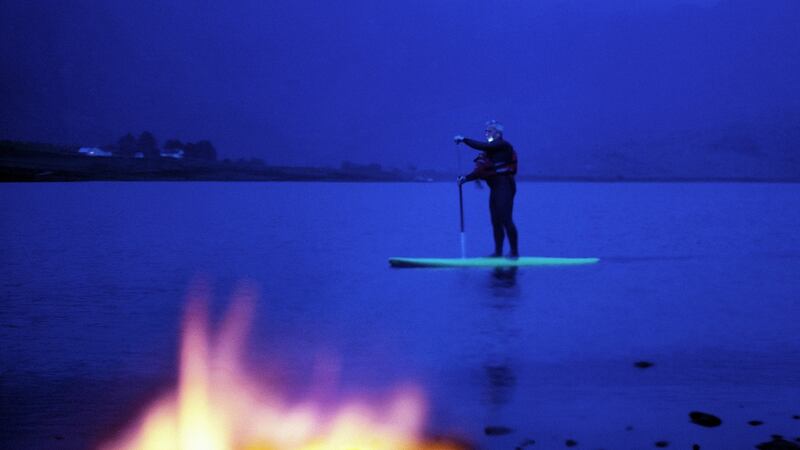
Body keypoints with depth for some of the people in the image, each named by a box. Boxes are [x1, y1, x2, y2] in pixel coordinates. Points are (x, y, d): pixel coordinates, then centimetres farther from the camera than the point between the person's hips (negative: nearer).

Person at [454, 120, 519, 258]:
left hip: (505, 186, -9)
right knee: (496, 221, 8)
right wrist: (465, 178, 2)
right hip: (495, 188, 9)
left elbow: (481, 146, -19)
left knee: (506, 219, -13)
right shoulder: (489, 151, 18)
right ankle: (498, 252, 11)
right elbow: (481, 171, 13)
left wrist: (464, 139, -13)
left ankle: (514, 252, -10)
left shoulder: (503, 145, -7)